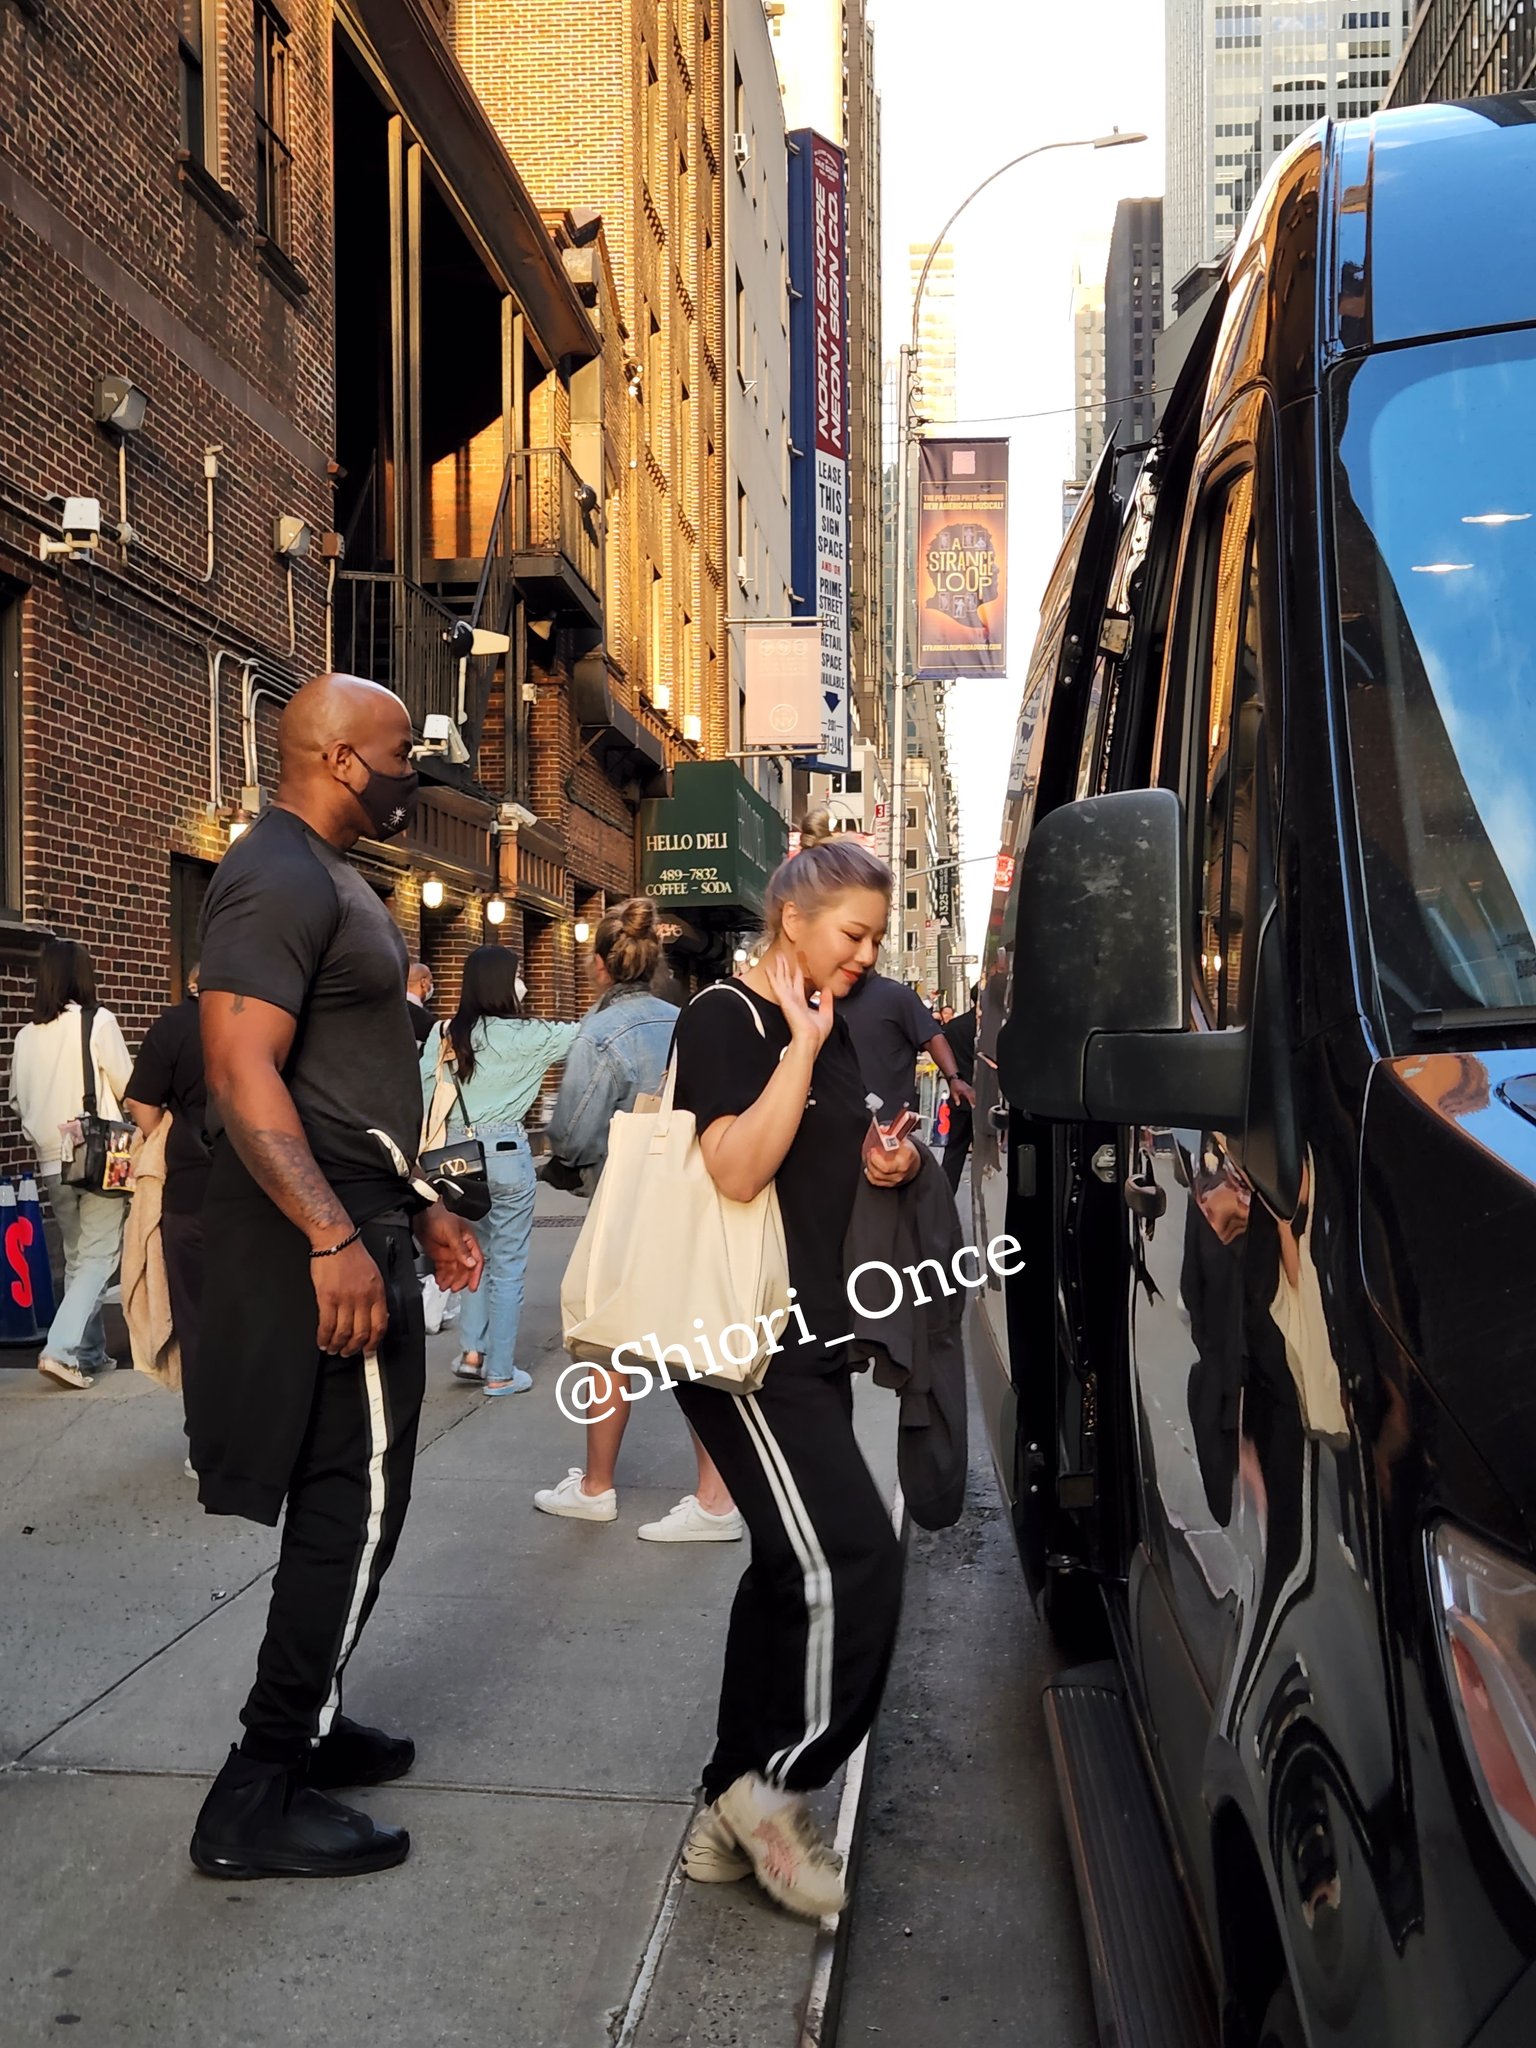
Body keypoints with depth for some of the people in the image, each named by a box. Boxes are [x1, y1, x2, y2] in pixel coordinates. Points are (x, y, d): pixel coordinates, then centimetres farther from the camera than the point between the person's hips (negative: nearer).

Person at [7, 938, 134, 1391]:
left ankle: (89, 1354, 17)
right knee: (98, 1258, -1)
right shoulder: (97, 1022, -9)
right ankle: (61, 1349, -14)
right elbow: (128, 1087, -5)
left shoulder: (26, 1035, 5)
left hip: (53, 1163, 5)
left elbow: (17, 1100, 13)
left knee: (77, 1259, 15)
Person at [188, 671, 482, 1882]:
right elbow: (243, 1071, -25)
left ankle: (306, 1727, 31)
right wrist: (335, 1239, -31)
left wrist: (418, 1208, 24)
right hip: (321, 1243, -10)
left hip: (357, 1225, 10)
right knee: (354, 1507, -6)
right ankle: (257, 1803, 4)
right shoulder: (280, 880, -15)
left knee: (343, 1501, 17)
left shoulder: (330, 880, 18)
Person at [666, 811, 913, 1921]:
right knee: (853, 1555, -15)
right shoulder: (726, 1020, -11)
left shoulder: (832, 1027, 15)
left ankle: (733, 1815, 23)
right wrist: (802, 1047, -20)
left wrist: (876, 1164, 8)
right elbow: (737, 1168, -23)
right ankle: (776, 1787, 3)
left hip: (814, 1335, 10)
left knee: (796, 1572, 12)